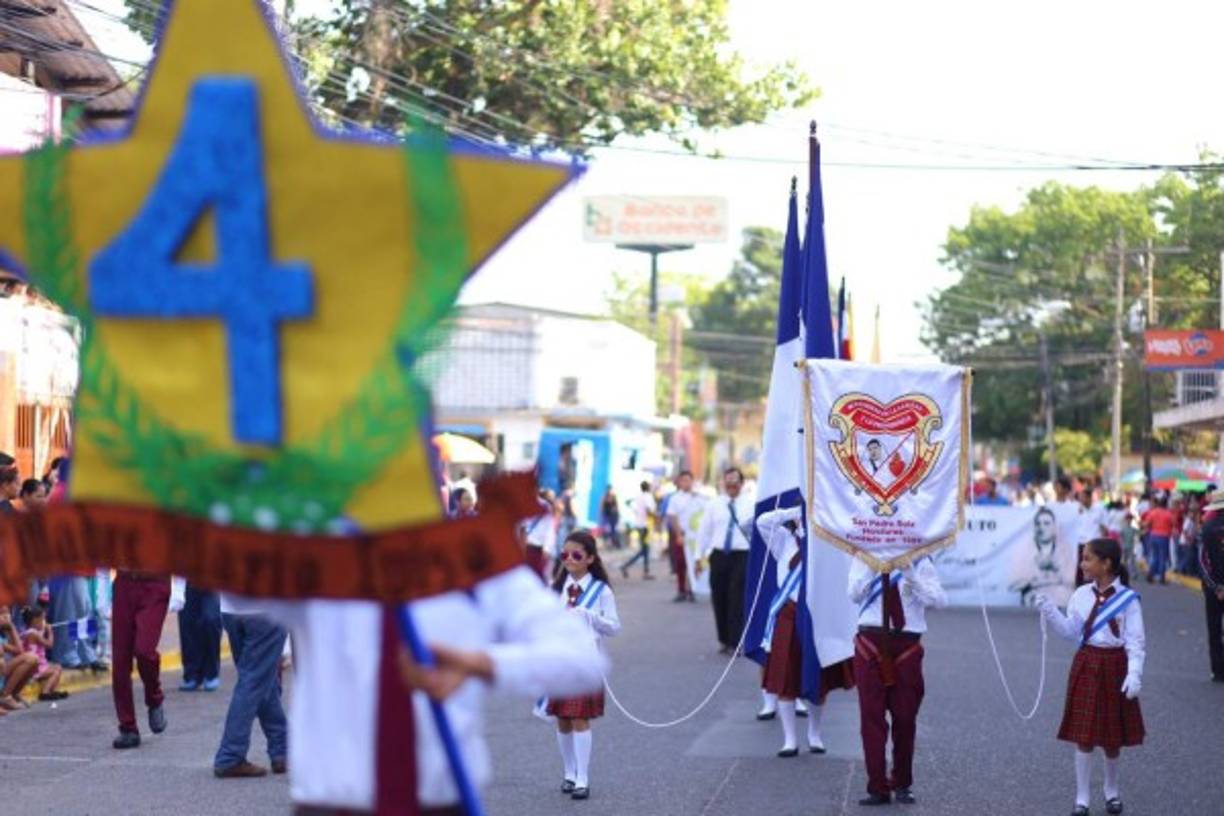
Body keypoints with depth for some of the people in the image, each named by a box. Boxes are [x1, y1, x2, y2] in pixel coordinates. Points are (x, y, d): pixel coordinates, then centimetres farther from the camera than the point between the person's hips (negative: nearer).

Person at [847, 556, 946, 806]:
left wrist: (911, 576, -18)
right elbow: (855, 594, -7)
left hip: (907, 647, 0)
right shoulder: (864, 559, 6)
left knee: (905, 718, 5)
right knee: (872, 717, -3)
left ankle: (902, 784, 21)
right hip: (871, 643, 0)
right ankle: (878, 787, 2)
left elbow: (938, 600, -7)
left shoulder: (919, 562, 4)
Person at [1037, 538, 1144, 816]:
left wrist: (1134, 674, -19)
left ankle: (1112, 791, 32)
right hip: (1086, 665, 3)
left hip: (1114, 667, -3)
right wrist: (1050, 612, -7)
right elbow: (1071, 632, 6)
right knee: (1084, 736, 4)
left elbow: (1135, 642, -11)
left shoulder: (1128, 599, -12)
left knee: (1112, 737, 11)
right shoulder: (1081, 595, -1)